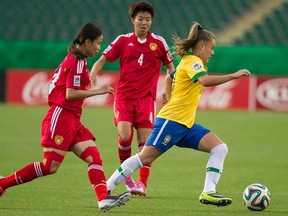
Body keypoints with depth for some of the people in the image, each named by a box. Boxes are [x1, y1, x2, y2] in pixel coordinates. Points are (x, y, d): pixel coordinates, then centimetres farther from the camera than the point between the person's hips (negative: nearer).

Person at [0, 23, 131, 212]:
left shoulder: (74, 60, 17)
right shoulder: (77, 62, -12)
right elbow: (70, 94, -18)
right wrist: (98, 91, -14)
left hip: (72, 120, 10)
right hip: (61, 116, -10)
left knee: (94, 157, -5)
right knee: (50, 166, -11)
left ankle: (103, 199, -17)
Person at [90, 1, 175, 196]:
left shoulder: (158, 42, 4)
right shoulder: (123, 41, 3)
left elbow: (170, 66, 15)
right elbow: (103, 59, 4)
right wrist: (92, 76, -14)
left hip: (146, 97, 0)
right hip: (124, 95, 0)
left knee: (145, 139, -7)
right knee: (125, 135, -17)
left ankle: (142, 183, -2)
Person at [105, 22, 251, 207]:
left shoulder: (189, 61, 19)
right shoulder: (192, 61, -10)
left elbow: (169, 78, 36)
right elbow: (205, 81, -30)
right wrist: (234, 75, -28)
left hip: (186, 125, 10)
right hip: (171, 120, -10)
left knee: (220, 148, -5)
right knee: (145, 158, -10)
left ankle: (208, 192, -14)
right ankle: (106, 188, -2)